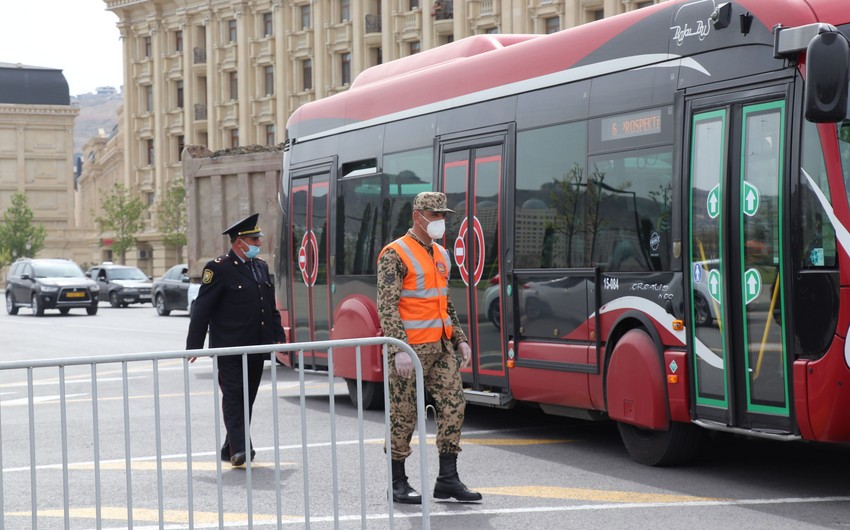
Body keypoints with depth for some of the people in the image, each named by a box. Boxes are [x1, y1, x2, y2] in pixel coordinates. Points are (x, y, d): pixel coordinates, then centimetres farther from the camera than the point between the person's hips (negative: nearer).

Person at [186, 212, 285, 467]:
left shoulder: (261, 267, 15)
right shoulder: (219, 268, -8)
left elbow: (271, 308, 23)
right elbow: (201, 309, -8)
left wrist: (278, 336, 16)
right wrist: (194, 345, -11)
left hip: (256, 349, 7)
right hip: (229, 350, -7)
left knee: (247, 399, 10)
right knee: (233, 396, -9)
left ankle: (230, 449, 18)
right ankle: (239, 449, -13)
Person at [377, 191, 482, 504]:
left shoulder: (440, 255, 15)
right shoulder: (395, 255, -10)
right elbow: (387, 306, -16)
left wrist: (460, 339, 14)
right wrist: (399, 349, -24)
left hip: (440, 346, 7)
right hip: (410, 348, -7)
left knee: (454, 405, 0)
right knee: (404, 414, 0)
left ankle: (447, 480, 6)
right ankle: (397, 483, 12)